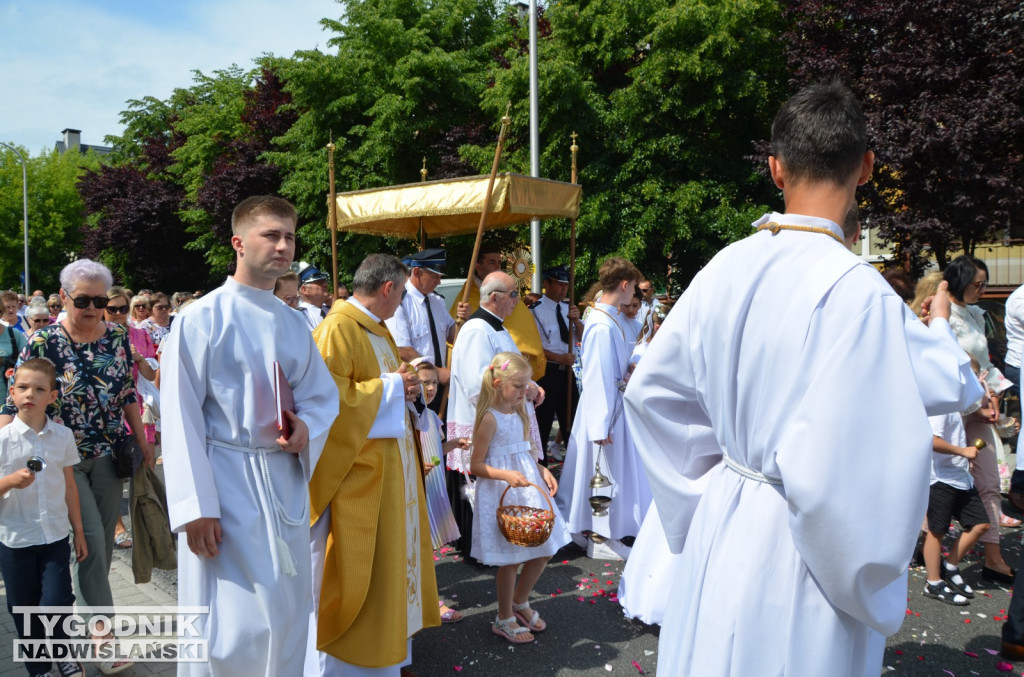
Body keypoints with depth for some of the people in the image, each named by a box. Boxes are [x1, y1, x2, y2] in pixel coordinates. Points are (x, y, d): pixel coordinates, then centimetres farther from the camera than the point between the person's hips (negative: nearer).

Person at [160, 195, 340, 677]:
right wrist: (196, 508, -14)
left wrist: (308, 426, -10)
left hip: (286, 484, 6)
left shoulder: (294, 325, 9)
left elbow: (323, 394, 14)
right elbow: (180, 417, -10)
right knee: (231, 630, -1)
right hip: (225, 485, -5)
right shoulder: (199, 319, -8)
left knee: (288, 615, 15)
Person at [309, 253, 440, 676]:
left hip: (390, 466, 10)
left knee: (389, 557, 17)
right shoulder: (337, 329, -17)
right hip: (357, 471, -10)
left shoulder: (377, 328, 13)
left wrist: (405, 386, 3)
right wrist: (391, 387, -17)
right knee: (357, 568, 1)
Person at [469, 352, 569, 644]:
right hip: (501, 495, -8)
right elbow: (476, 466, -15)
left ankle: (520, 603, 34)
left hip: (527, 487, 8)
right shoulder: (490, 418, -15)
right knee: (510, 560, 2)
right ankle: (504, 618, 24)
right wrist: (506, 475, -28)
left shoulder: (519, 413, 9)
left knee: (544, 550, 12)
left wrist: (542, 470, 0)